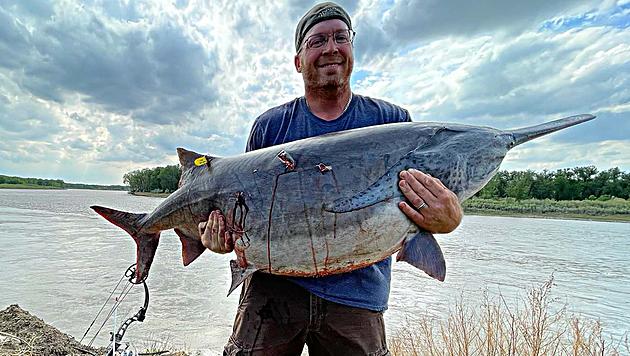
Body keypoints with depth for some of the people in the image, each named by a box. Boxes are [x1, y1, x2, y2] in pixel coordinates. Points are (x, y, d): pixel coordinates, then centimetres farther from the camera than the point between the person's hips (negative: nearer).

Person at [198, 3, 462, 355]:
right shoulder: (270, 125, 3)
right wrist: (222, 231, -12)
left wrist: (448, 217, -25)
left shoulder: (392, 121, 1)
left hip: (357, 297, 1)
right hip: (275, 283, 0)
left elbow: (434, 198, -2)